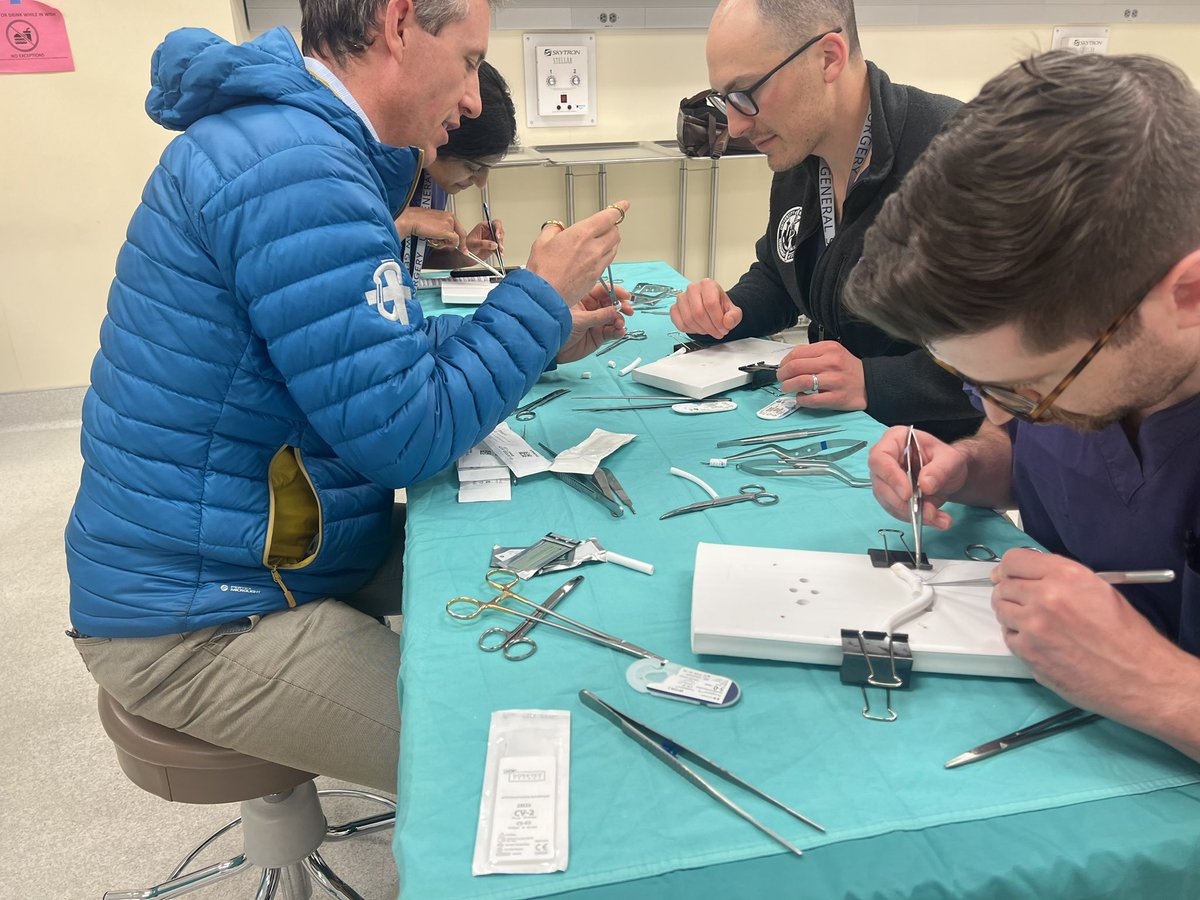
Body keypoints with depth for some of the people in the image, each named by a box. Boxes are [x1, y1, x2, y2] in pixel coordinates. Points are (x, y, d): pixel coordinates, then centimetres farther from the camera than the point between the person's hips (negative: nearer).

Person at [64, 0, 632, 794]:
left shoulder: (291, 136, 9)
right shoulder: (294, 166, -25)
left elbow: (388, 350, 16)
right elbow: (409, 439, -25)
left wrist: (541, 337, 6)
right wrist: (539, 298, -12)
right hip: (198, 623, -10)